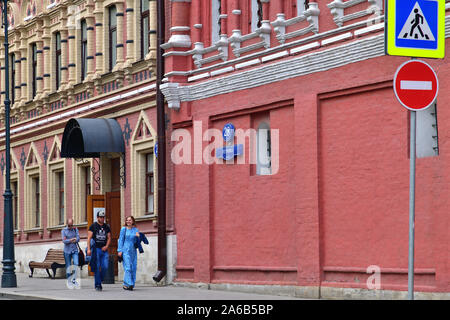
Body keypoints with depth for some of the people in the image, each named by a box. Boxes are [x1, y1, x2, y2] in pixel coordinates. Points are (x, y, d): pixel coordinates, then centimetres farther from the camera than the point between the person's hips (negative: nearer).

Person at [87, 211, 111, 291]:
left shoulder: (107, 227, 13)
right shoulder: (93, 226, 1)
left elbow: (109, 238, 17)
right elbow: (89, 238, -3)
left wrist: (106, 246, -1)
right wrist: (88, 249, -13)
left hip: (104, 249, 3)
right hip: (96, 249, -3)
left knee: (105, 267, -6)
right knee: (97, 268, -6)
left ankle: (100, 280, 15)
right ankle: (97, 284, -1)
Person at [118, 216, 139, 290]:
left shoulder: (135, 230, 12)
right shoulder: (123, 229, 3)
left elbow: (137, 241, 13)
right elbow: (121, 240, 3)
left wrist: (137, 236, -9)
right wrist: (119, 250, -4)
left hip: (133, 251, 4)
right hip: (125, 250, -4)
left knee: (133, 267, 1)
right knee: (127, 267, -13)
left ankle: (129, 284, 8)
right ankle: (128, 284, -16)